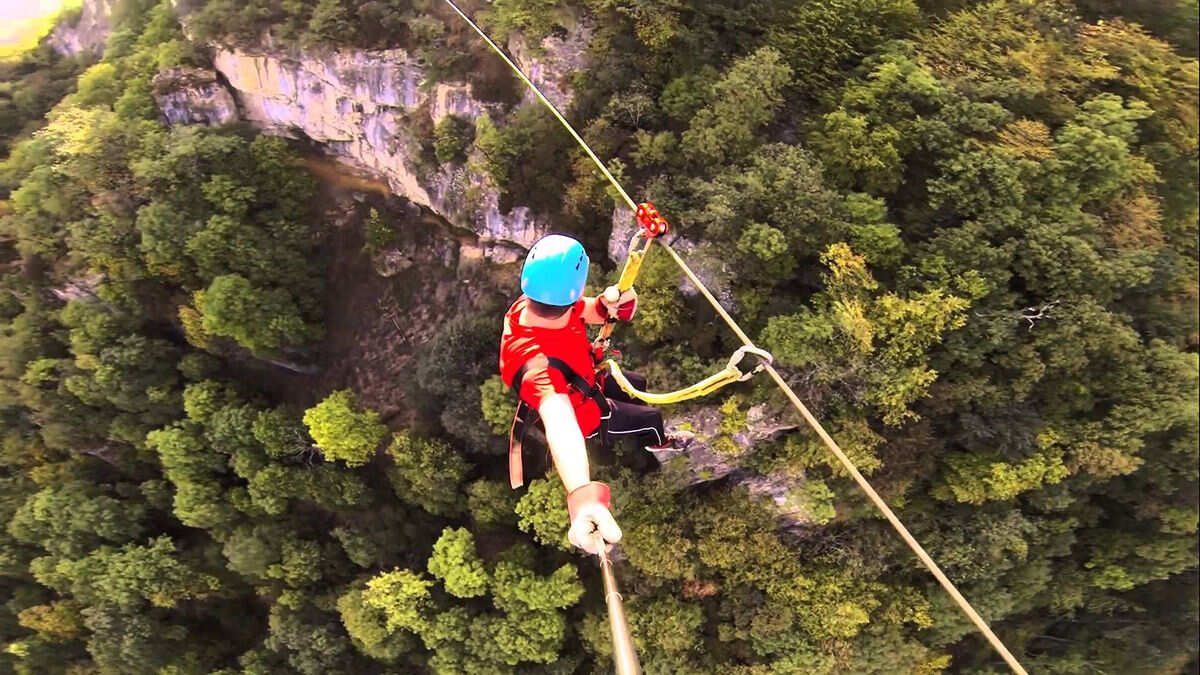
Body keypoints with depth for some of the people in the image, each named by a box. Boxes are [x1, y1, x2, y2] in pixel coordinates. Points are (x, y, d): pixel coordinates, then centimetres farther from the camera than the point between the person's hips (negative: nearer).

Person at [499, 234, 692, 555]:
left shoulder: (529, 305, -29)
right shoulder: (535, 360, -51)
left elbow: (594, 310, -19)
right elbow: (559, 422, -68)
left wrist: (614, 300, -43)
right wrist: (581, 494, -84)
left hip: (582, 382, 6)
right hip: (578, 412, -6)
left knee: (636, 384, 28)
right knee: (651, 417, 16)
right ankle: (657, 441, 54)